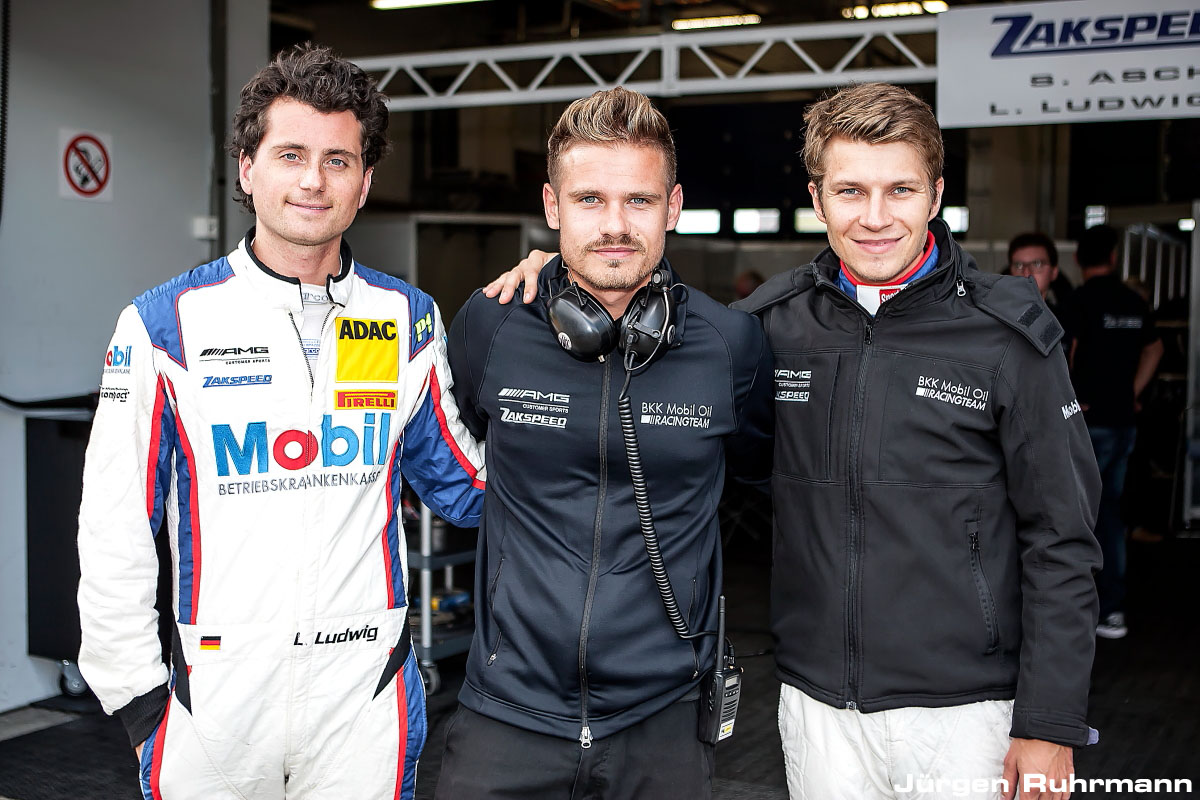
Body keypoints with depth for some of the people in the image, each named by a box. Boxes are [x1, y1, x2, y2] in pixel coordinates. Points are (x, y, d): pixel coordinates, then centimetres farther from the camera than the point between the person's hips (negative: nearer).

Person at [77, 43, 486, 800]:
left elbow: (462, 486, 11)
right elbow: (114, 530, -1)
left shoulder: (410, 319, 3)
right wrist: (137, 697, -2)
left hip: (368, 696, 2)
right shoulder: (166, 324, -4)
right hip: (214, 700, -1)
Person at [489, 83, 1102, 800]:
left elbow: (1062, 543, -5)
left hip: (962, 713, -2)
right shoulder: (774, 321, 0)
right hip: (818, 707, 3)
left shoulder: (1008, 333, -7)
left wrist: (1052, 723, -8)